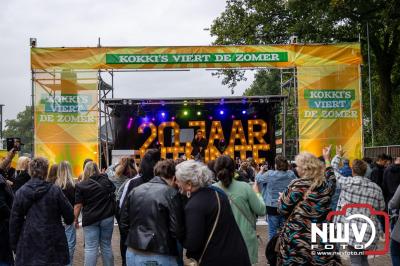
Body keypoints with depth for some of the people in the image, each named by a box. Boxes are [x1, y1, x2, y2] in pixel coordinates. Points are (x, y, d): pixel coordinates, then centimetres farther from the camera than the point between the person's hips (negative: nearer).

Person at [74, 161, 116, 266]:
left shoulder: (81, 185, -7)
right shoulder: (106, 180, 3)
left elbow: (78, 206, -8)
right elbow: (113, 192, 19)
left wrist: (76, 220, 2)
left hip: (90, 219, -3)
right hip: (107, 217, 3)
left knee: (90, 248, 1)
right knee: (106, 246, 13)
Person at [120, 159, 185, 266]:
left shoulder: (135, 191, 6)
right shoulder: (171, 194, -11)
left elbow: (124, 224, 9)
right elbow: (177, 231, -13)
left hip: (133, 254, 5)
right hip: (160, 257, -5)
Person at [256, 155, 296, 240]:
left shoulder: (270, 174, -13)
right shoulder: (291, 174, -6)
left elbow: (257, 179, 2)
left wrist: (261, 170, 22)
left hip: (273, 206, -3)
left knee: (272, 230, 6)